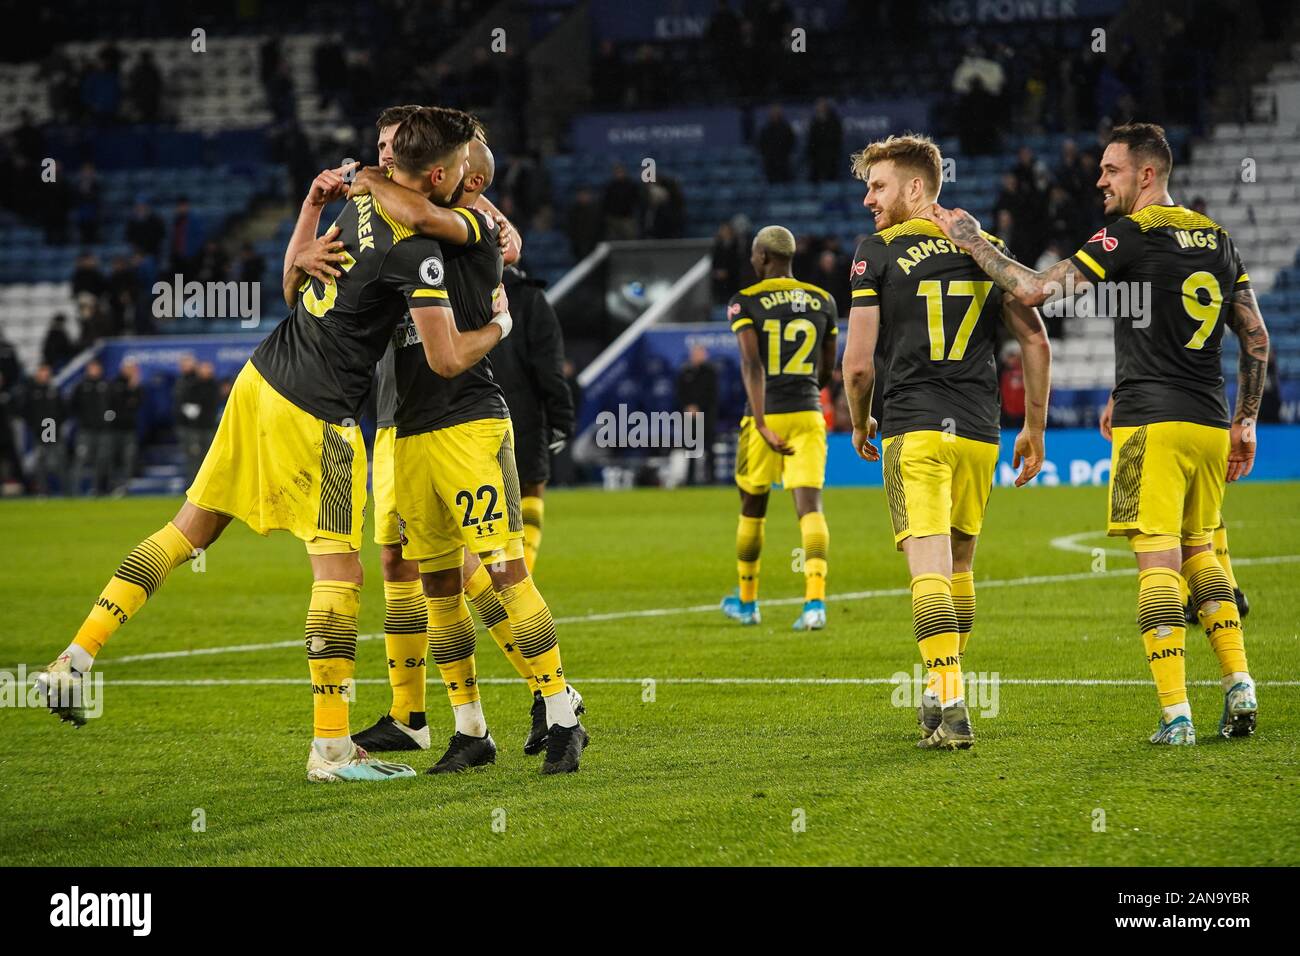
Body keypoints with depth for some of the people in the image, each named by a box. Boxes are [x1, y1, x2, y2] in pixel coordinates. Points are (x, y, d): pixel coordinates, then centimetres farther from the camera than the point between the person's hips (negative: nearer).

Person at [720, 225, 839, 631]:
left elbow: (751, 364, -16)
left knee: (752, 508, 15)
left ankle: (746, 600, 30)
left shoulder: (746, 302, -4)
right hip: (809, 415, 2)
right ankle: (815, 600, -23)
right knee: (809, 506, -5)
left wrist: (763, 423, -21)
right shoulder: (822, 302, 8)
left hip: (764, 415, -2)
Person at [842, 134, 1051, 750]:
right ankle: (943, 695, 29)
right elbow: (1035, 341, 9)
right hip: (979, 431, 5)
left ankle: (951, 709, -20)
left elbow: (858, 363, -4)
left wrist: (859, 423, 14)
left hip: (914, 431, -5)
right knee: (958, 566, 20)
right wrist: (1035, 427, 17)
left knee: (930, 570, -10)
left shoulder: (878, 251, -1)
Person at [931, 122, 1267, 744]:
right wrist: (1245, 423, 22)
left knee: (1157, 563, -6)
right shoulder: (1217, 239, 13)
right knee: (1198, 552, 18)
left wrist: (970, 239, -2)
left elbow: (1033, 291, -13)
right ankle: (1238, 686, 8)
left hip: (1152, 424, -7)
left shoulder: (1130, 236, -8)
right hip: (1210, 424, 7)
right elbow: (1257, 340, 16)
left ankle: (1175, 714, -11)